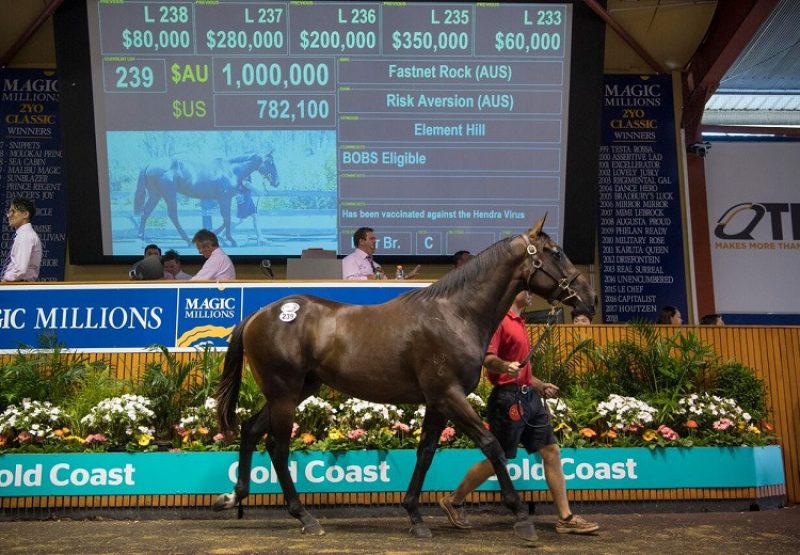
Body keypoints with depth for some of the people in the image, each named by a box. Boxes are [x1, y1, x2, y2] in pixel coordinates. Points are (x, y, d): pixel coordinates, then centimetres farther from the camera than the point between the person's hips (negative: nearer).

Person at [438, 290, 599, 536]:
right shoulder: (499, 320, -10)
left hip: (528, 396, 9)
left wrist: (541, 386, 28)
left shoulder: (518, 322, 19)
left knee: (552, 451, 3)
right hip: (508, 398, -9)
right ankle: (453, 502, 17)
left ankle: (565, 518, 5)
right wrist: (504, 366, -40)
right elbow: (487, 358, -22)